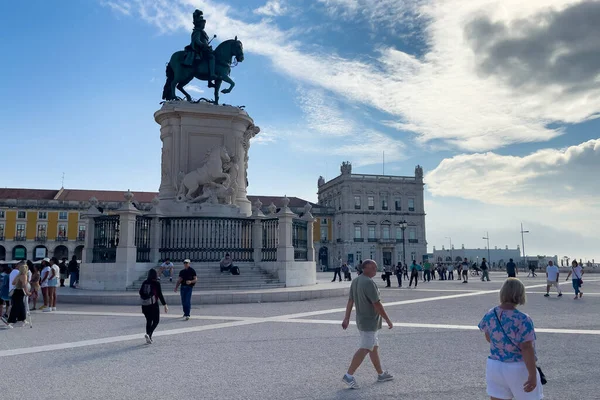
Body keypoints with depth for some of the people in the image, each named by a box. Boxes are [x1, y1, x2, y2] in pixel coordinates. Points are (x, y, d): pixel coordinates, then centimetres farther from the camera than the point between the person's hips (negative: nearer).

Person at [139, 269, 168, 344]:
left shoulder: (144, 282, 4)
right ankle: (148, 334, -14)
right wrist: (165, 305, -7)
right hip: (153, 304, -5)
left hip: (144, 305, 5)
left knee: (148, 321, 15)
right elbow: (160, 295, -11)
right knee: (156, 321, 7)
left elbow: (140, 292, 8)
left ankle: (149, 339, 15)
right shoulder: (156, 283, -9)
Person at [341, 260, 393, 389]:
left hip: (362, 320, 10)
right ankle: (349, 375, -7)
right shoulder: (369, 283, -21)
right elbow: (377, 305, -21)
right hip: (370, 322, -10)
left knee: (374, 347, 17)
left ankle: (381, 374, 27)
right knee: (365, 349, -7)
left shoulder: (355, 281, 8)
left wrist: (347, 318, 13)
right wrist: (388, 320, -13)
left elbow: (350, 301, 10)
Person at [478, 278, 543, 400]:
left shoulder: (489, 315, -4)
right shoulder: (523, 320, -22)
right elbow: (527, 349, -22)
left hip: (494, 367, 5)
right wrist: (533, 375, -16)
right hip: (518, 369, -5)